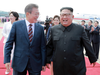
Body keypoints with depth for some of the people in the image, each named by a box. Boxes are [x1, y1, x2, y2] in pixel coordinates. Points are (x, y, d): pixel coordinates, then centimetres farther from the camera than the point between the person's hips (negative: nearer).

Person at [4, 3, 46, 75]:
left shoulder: (40, 28, 2)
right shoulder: (16, 25, -3)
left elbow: (42, 47, 4)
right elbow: (9, 43, -1)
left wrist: (43, 63, 3)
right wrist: (7, 60, -7)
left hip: (35, 64, 2)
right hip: (19, 63, -1)